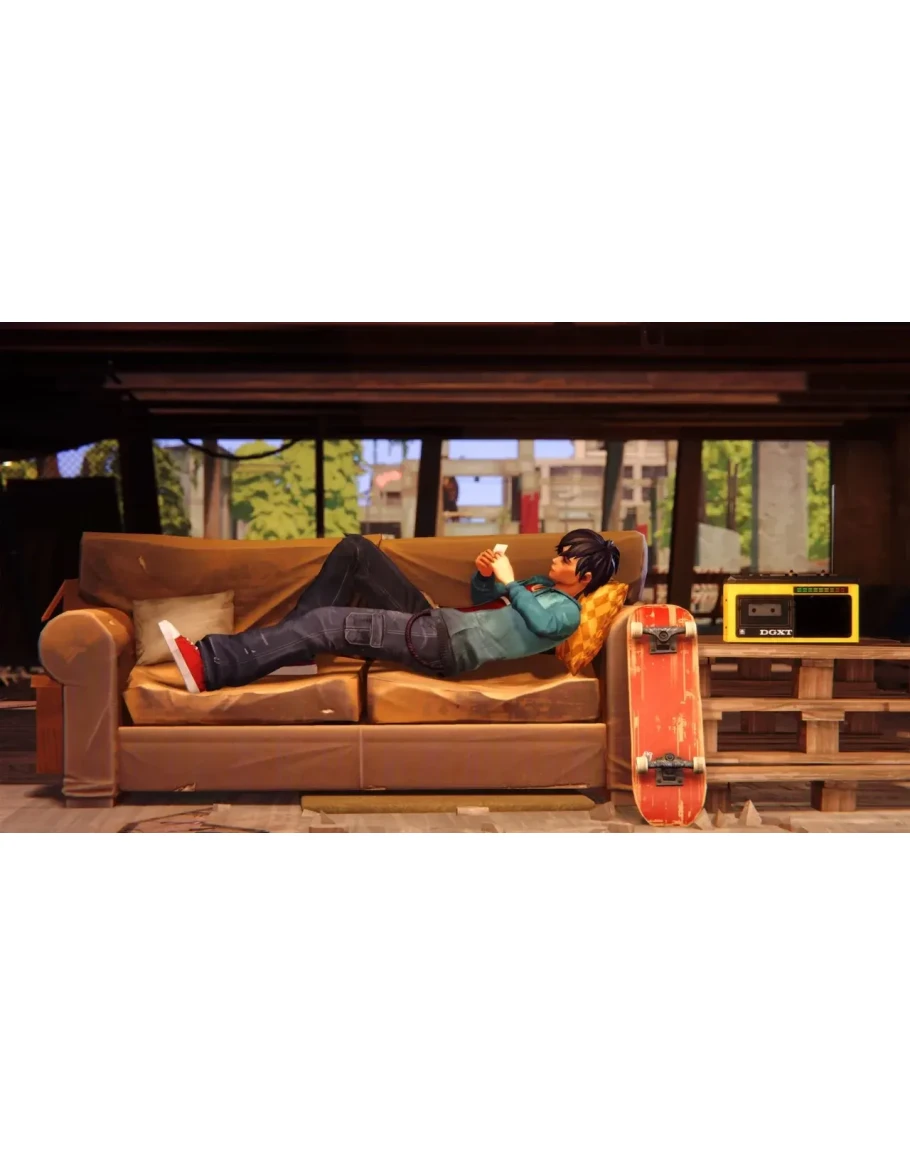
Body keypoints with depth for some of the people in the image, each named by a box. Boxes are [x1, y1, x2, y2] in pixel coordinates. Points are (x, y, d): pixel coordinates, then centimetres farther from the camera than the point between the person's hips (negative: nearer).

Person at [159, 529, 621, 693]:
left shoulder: (566, 612, 0)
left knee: (329, 623, -25)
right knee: (354, 549, 1)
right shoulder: (540, 584, 27)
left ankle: (210, 666, -27)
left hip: (447, 646, -10)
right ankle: (289, 638, -2)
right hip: (434, 621, 10)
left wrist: (509, 583, -17)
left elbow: (541, 623, -25)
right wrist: (487, 574, 7)